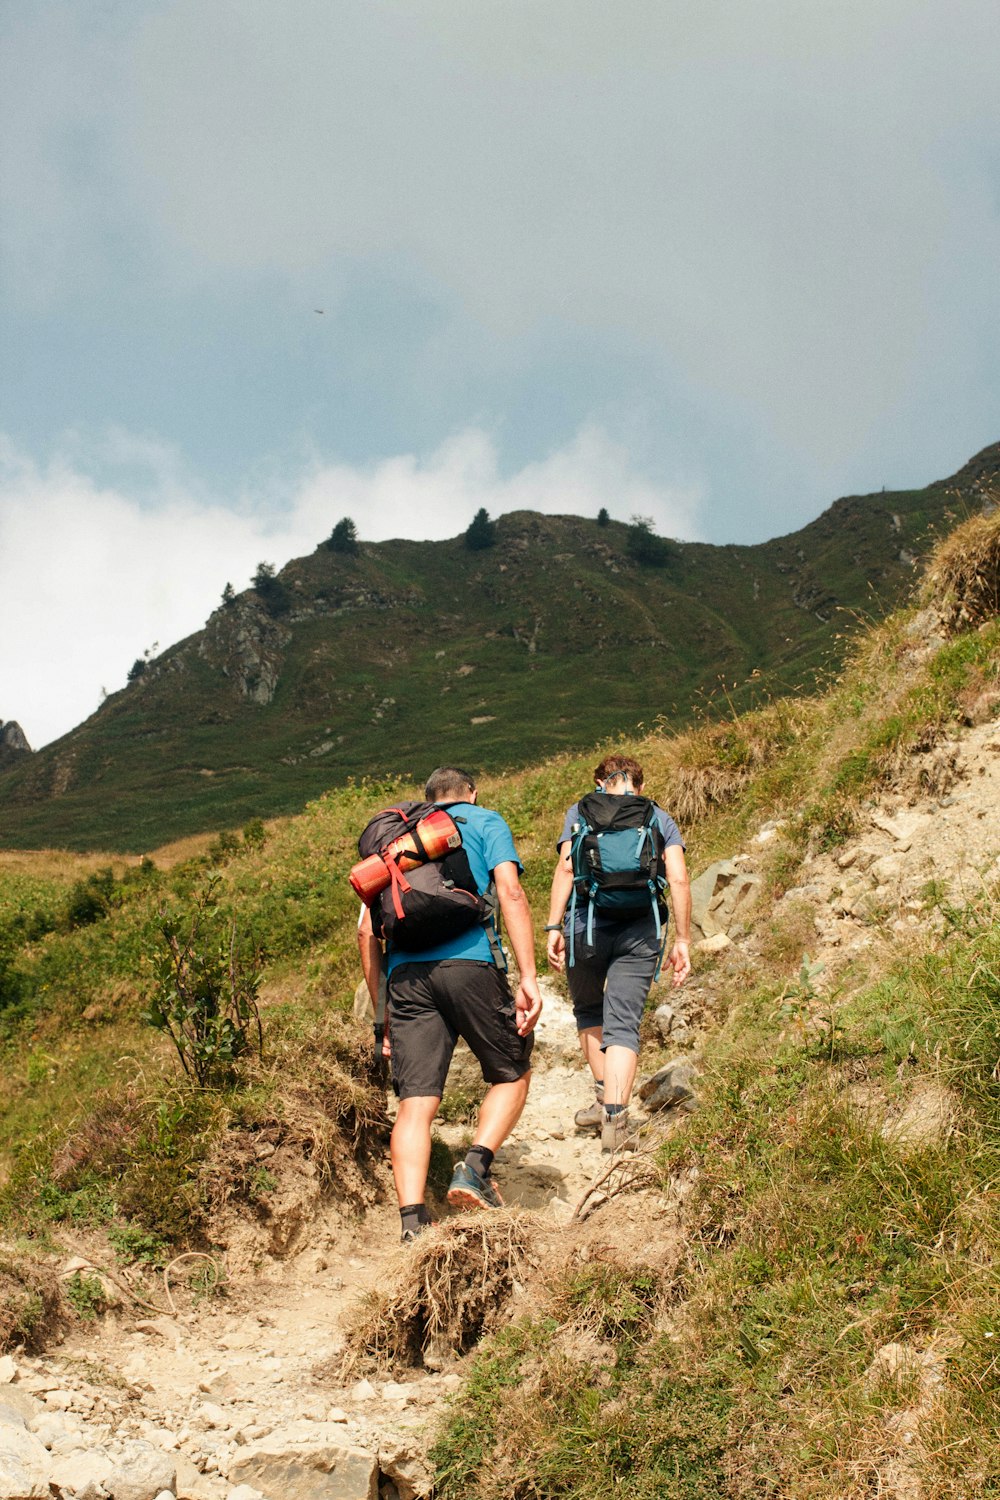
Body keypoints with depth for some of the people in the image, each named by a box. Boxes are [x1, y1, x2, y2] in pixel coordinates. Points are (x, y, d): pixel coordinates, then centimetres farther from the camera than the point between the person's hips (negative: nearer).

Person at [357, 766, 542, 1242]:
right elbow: (510, 892, -1)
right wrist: (528, 978, -7)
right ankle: (475, 1167, -5)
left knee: (415, 1104, 0)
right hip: (470, 962, -3)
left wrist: (382, 1013, 23)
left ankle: (412, 1221, -13)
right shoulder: (484, 822, 17)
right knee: (511, 1074, 16)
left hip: (406, 972, 4)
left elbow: (367, 930, 20)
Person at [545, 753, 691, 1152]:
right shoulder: (660, 819, 15)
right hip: (640, 933, 0)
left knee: (589, 1012, 23)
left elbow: (566, 868, -3)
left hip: (586, 926, 0)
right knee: (623, 1026, -1)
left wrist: (553, 927, -4)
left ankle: (604, 1096, 21)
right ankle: (614, 1114, -16)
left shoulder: (580, 812, 12)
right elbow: (679, 880, 3)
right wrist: (682, 940, 5)